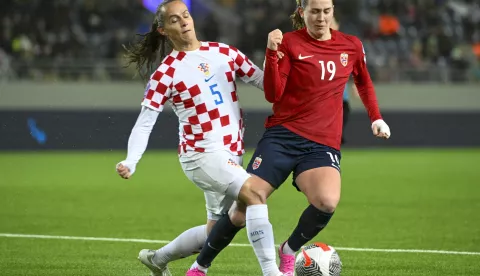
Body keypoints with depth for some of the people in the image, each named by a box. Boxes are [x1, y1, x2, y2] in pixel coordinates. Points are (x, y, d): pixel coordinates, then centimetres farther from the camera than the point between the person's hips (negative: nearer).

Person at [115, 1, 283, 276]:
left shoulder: (224, 52, 6)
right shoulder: (166, 72, -7)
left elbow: (264, 81, 7)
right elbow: (144, 123, -7)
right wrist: (131, 162, -21)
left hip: (232, 154, 6)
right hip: (201, 153, -6)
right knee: (253, 192, -27)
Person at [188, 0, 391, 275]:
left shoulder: (352, 46, 8)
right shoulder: (289, 42, -3)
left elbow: (364, 81, 28)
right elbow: (273, 94, -10)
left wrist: (376, 118, 20)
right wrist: (272, 53, -20)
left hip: (323, 144, 2)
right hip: (282, 136, -2)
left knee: (327, 201, -29)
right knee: (244, 206, -7)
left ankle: (289, 251, 0)